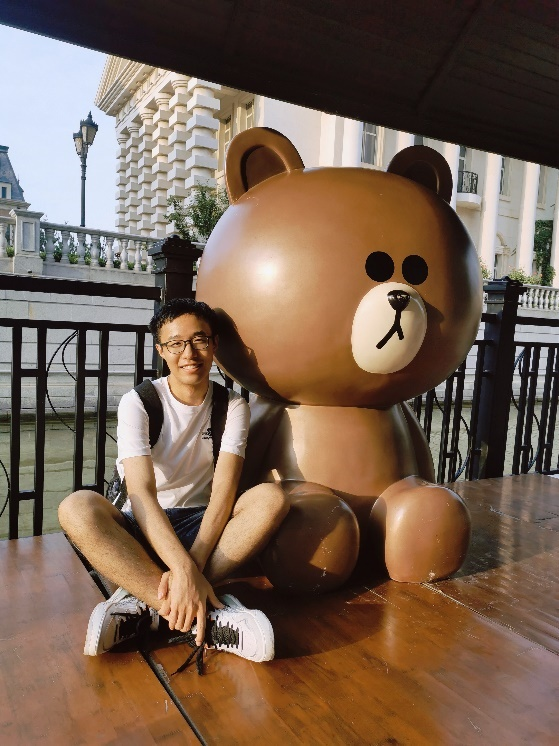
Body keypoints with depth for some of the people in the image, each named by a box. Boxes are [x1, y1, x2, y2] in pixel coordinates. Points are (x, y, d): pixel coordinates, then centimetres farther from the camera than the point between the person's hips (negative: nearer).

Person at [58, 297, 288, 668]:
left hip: (204, 526, 1)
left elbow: (224, 491, -15)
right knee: (77, 507, -32)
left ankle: (146, 602, -30)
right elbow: (142, 493, -23)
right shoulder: (137, 402, -9)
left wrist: (192, 566, -31)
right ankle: (209, 616, -38)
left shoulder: (233, 406, -3)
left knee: (271, 498, -27)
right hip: (143, 531, -1)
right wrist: (184, 569, -37)